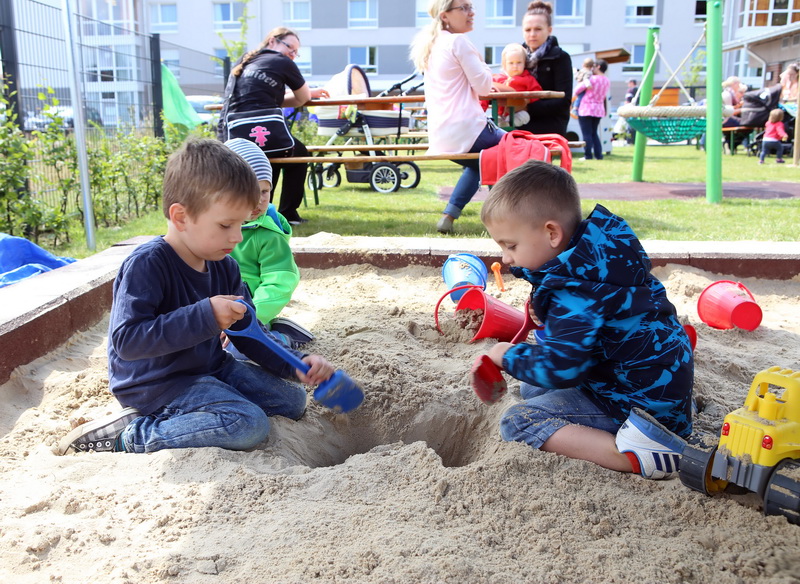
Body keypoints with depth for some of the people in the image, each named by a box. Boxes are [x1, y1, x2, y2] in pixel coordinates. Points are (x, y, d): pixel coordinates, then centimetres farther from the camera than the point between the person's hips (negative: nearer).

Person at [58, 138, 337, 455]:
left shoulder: (224, 266, 1)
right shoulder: (146, 264, -23)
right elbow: (126, 341, -31)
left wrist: (293, 363, -6)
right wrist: (204, 316, -36)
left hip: (210, 368, 9)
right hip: (155, 383, -9)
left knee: (292, 401, 8)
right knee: (249, 424, -25)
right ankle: (129, 437, -11)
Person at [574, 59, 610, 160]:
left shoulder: (591, 79, -12)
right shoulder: (607, 81, 5)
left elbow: (577, 91, -5)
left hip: (586, 109, -6)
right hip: (599, 109, 6)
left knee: (587, 133, -1)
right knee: (594, 133, 16)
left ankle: (588, 155, -3)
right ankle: (598, 154, 12)